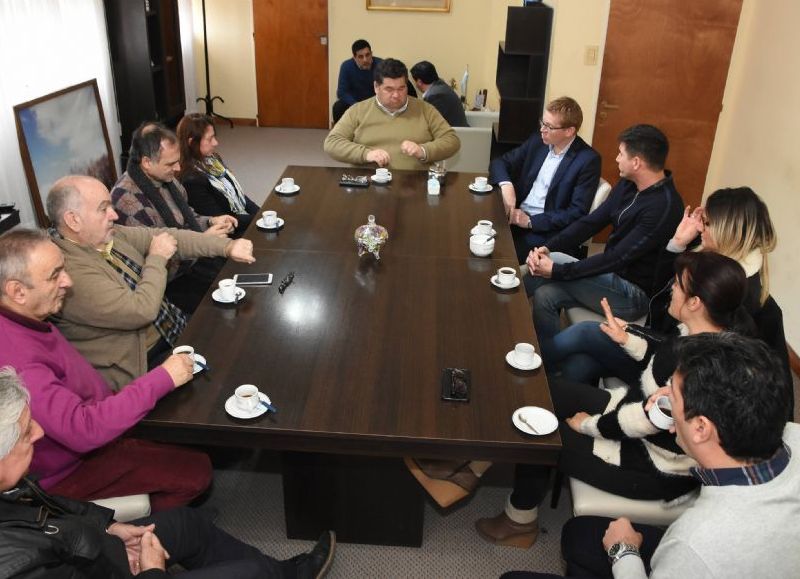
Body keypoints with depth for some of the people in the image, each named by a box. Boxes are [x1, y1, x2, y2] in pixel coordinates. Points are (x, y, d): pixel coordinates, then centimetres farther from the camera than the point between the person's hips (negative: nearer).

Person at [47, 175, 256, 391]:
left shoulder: (107, 233, -1)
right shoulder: (70, 270, -26)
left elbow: (167, 236, 2)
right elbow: (142, 311, -29)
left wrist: (227, 246, -8)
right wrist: (157, 259, -14)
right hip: (141, 366, -8)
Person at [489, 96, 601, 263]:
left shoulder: (588, 160, -9)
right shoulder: (538, 141, 9)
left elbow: (577, 213, -12)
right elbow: (500, 162, 12)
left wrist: (531, 221, -17)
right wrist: (506, 185, -11)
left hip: (546, 230, -5)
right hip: (516, 216, 5)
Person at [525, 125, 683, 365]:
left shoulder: (664, 207, -26)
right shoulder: (628, 186, 1)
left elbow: (617, 258, -27)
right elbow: (591, 222, 1)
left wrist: (556, 270, -26)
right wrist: (547, 247, -14)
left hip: (635, 294, -8)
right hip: (614, 277, 8)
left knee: (556, 262, -20)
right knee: (545, 295, -11)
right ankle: (549, 366, 0)